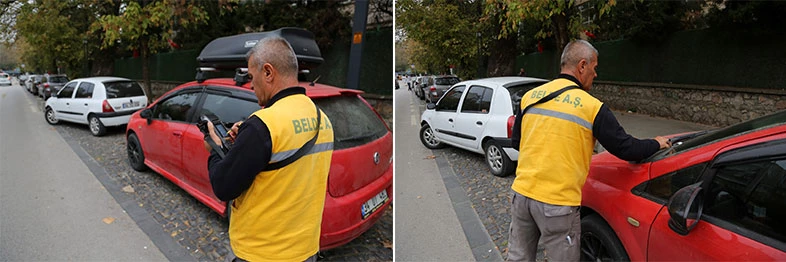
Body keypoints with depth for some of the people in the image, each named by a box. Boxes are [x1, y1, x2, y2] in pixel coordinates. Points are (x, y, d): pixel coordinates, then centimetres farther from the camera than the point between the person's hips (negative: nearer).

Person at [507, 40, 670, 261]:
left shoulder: (530, 96, 4)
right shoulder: (591, 106, -7)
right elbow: (625, 148, 1)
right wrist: (656, 144, 20)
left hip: (521, 192, 5)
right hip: (557, 202, -4)